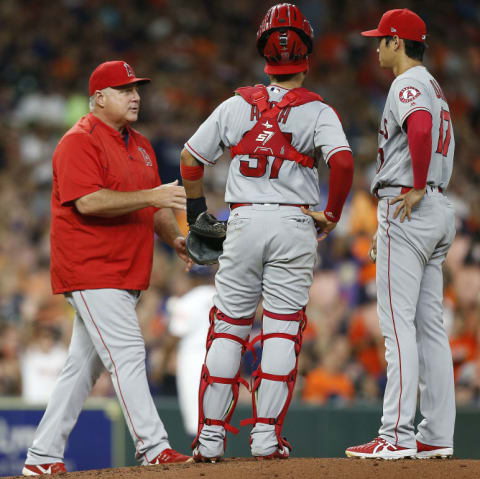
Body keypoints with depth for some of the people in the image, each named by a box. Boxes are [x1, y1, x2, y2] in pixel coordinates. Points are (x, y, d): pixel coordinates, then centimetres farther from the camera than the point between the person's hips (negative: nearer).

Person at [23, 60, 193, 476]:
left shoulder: (140, 145, 18)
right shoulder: (80, 142, -10)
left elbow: (156, 204, 24)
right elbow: (88, 201, -22)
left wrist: (174, 238, 5)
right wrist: (150, 196, -24)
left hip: (124, 275, 9)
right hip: (90, 270, -9)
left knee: (84, 364, 10)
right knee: (127, 353, -14)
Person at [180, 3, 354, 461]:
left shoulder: (236, 105, 7)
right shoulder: (317, 111, -2)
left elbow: (191, 157, 11)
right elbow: (342, 161, -17)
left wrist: (197, 211, 24)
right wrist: (332, 214, -2)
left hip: (243, 222, 2)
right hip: (294, 224, -2)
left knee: (227, 329, 7)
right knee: (282, 329, 2)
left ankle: (210, 437, 6)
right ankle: (266, 436, -3)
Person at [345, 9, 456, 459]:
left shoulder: (408, 84, -9)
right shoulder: (433, 87, 23)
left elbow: (419, 127, -33)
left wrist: (416, 189, -23)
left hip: (409, 208, -10)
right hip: (438, 210, 10)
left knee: (397, 321, -11)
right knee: (429, 325, 9)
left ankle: (397, 434, -15)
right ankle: (437, 435, 8)